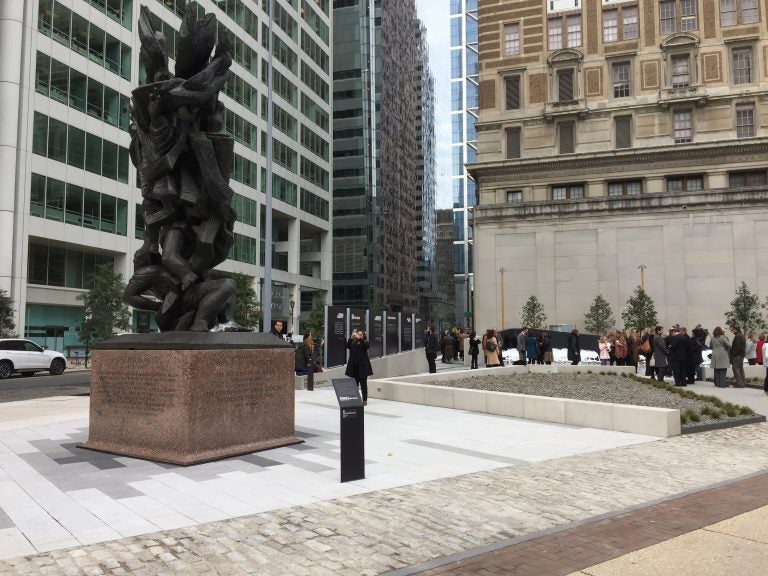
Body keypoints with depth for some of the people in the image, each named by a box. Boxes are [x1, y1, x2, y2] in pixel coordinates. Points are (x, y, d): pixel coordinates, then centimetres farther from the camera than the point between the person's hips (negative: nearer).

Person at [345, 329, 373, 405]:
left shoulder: (364, 342, 4)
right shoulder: (353, 342, 11)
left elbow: (367, 346, -17)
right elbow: (348, 346, -7)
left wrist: (359, 339, -26)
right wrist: (351, 338, -20)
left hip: (362, 366, -3)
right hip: (354, 366, 3)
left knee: (363, 383, 0)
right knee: (354, 383, 3)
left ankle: (365, 400, 4)